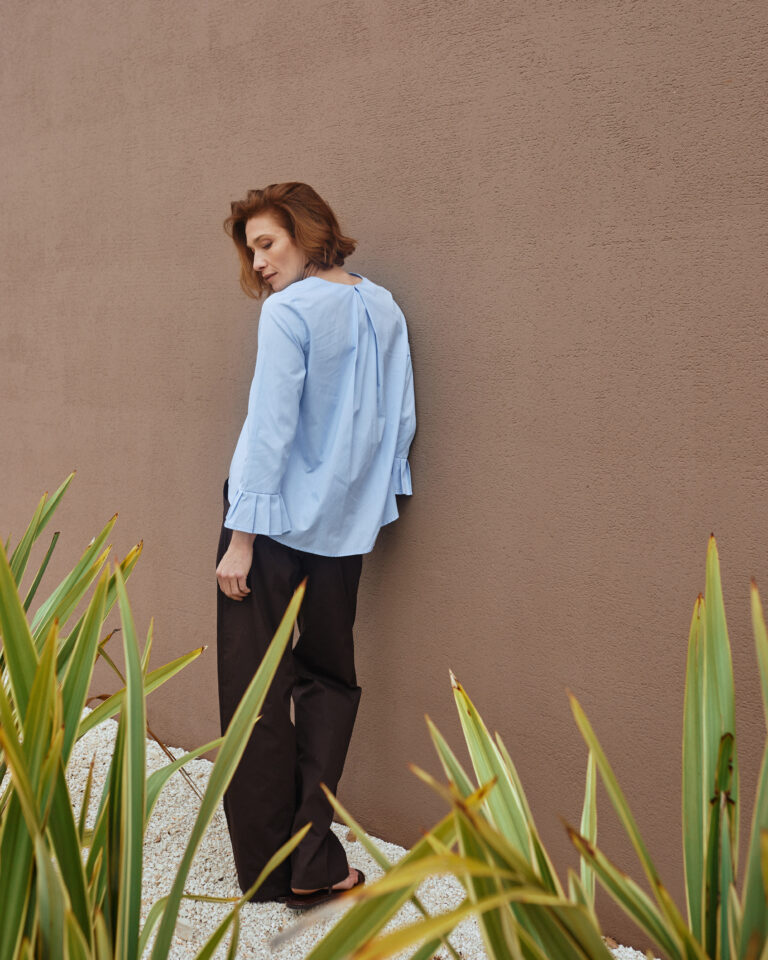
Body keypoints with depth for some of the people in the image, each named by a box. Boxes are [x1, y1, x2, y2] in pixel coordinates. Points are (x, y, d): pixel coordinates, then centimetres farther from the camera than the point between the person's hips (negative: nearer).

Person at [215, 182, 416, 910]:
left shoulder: (288, 311, -12)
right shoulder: (384, 309, 6)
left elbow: (270, 426, -16)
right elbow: (401, 423, 9)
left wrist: (241, 536, -13)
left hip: (276, 520, -6)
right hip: (344, 525, 6)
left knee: (256, 691, 5)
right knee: (329, 683, 15)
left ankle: (267, 869, 14)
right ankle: (314, 865, 14)